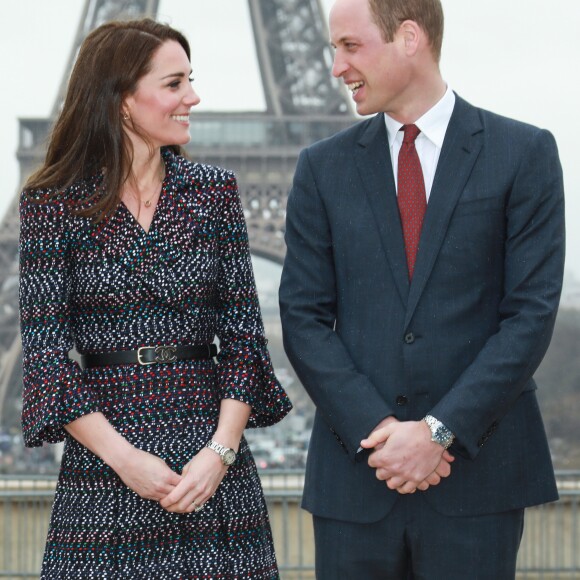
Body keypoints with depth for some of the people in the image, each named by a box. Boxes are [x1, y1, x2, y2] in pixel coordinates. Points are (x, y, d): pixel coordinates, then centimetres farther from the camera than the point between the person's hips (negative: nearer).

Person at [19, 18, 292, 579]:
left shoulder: (214, 190, 7)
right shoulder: (53, 202, 0)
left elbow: (243, 331, 4)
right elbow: (46, 353, -4)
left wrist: (222, 450, -9)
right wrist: (121, 456, -13)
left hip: (214, 467, 2)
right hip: (102, 479, -2)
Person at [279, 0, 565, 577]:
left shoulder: (523, 154, 1)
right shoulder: (323, 167, 8)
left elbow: (532, 312, -5)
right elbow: (304, 318, 3)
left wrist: (441, 430, -12)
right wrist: (375, 430, -10)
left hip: (478, 467, -2)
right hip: (355, 473, 2)